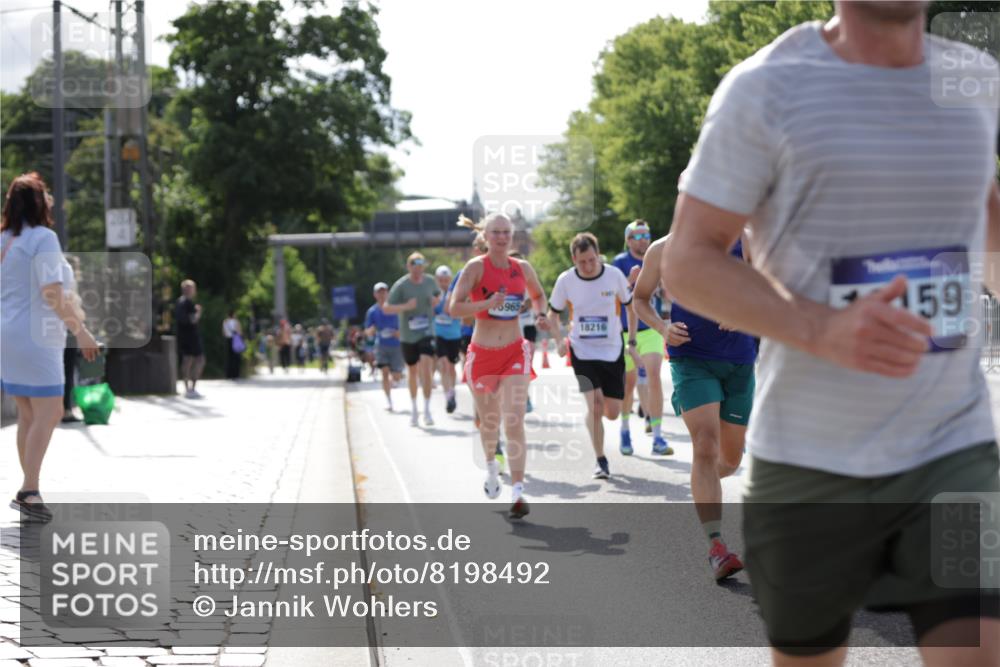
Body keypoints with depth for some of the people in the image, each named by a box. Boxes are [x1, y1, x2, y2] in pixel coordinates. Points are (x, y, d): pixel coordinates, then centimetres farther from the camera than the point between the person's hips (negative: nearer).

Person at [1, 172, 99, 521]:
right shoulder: (43, 238, -12)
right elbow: (51, 292, -20)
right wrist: (80, 329, -16)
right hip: (34, 337, -8)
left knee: (28, 415, 13)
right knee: (48, 413, -7)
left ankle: (29, 490, 15)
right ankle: (29, 492, -14)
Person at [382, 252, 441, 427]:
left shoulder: (430, 282, 2)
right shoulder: (401, 285, -8)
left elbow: (438, 294, 24)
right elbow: (386, 308, -11)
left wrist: (436, 300, 0)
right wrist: (405, 307, -25)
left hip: (426, 333, 1)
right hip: (408, 335, -1)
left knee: (426, 368, -16)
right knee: (412, 371, 11)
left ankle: (427, 410, -12)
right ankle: (413, 408, 31)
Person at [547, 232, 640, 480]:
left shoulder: (614, 275, -9)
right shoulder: (565, 280, -9)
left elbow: (630, 306, 6)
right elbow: (553, 313, 6)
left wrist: (633, 343, 3)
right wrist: (559, 340, -10)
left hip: (612, 351, 1)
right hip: (582, 351, -1)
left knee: (612, 413, 2)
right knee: (595, 406, -18)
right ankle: (601, 461, -3)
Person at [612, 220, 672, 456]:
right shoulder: (620, 262, -4)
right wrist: (630, 280, -26)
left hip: (651, 329, 1)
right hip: (626, 330, -1)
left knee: (654, 378, -13)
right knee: (629, 382, 9)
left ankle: (657, 437, -12)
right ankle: (625, 430, 31)